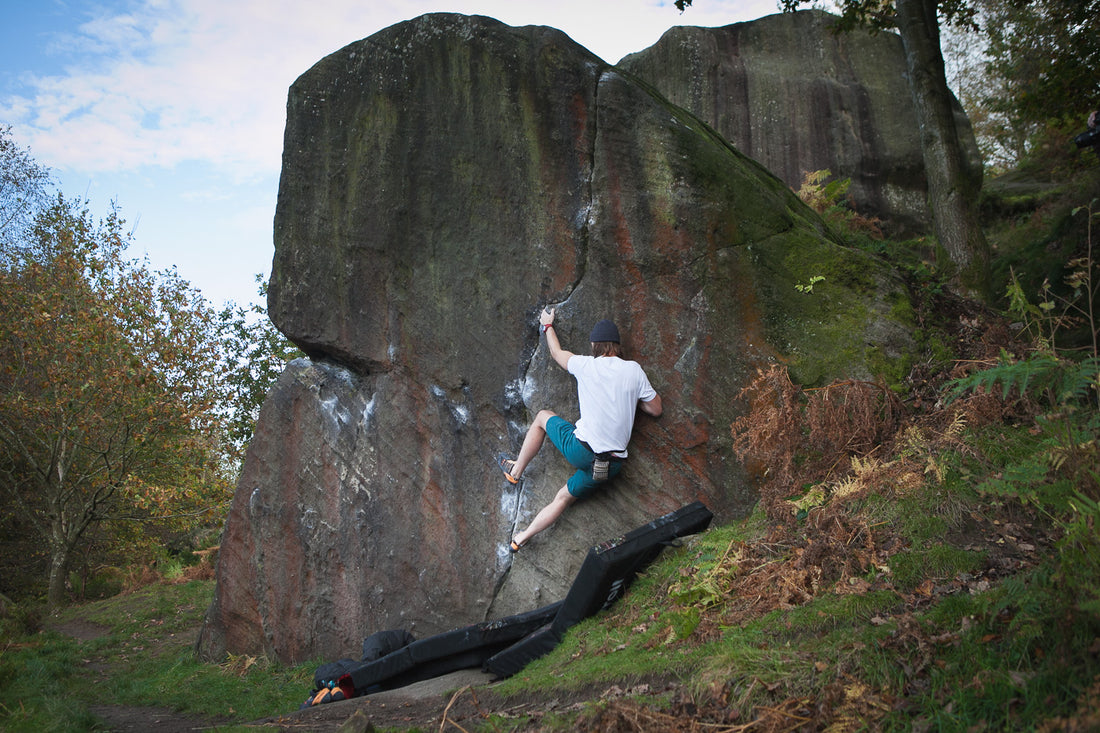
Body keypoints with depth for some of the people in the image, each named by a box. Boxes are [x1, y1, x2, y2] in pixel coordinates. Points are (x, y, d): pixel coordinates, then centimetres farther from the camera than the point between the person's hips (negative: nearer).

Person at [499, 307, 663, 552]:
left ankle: (515, 471, 31)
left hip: (580, 451, -3)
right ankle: (522, 538, 20)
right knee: (564, 497, 22)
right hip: (613, 465, 3)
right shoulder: (633, 370, 1)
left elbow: (557, 353, 19)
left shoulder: (586, 365, -3)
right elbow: (655, 409, 10)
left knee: (542, 417, 24)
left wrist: (547, 325, 37)